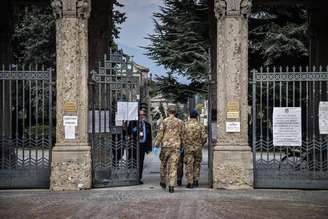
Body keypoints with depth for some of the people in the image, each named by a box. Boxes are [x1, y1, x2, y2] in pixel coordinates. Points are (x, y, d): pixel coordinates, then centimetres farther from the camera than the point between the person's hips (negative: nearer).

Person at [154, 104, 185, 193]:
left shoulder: (164, 121, -4)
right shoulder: (180, 122, 4)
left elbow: (160, 133, -6)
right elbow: (182, 135, 8)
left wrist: (156, 144, -2)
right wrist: (182, 145, 19)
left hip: (165, 146, -1)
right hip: (175, 146, 1)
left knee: (163, 164, 18)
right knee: (173, 166, -1)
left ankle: (163, 182, 27)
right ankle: (171, 186, -7)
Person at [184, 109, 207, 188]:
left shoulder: (185, 125, -2)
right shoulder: (200, 125, -1)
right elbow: (204, 137, -5)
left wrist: (184, 144, 13)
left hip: (188, 148, -1)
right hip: (198, 148, 1)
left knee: (189, 165, 1)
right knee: (197, 164, 14)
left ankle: (189, 182, -5)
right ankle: (195, 181, 15)